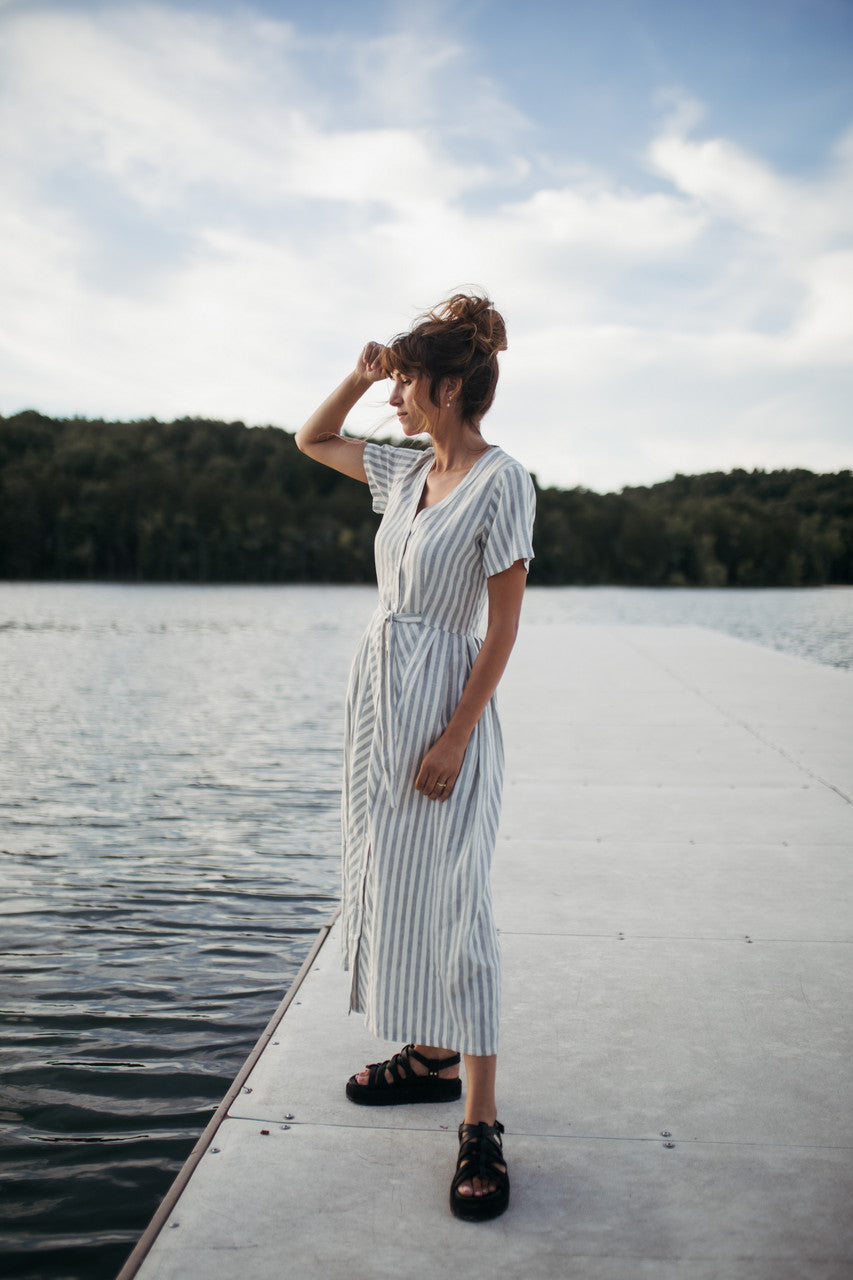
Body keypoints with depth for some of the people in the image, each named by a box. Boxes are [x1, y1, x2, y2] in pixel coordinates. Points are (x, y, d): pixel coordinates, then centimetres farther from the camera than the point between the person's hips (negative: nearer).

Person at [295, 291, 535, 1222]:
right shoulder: (406, 468, 9)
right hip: (378, 691, 8)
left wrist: (456, 736, -18)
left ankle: (481, 1124, 4)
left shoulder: (500, 481, -13)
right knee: (389, 883, 14)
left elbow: (503, 626, -15)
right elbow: (310, 441, 24)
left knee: (448, 903, -6)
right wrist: (360, 376, 9)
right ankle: (428, 1059, 31)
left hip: (441, 701, -8)